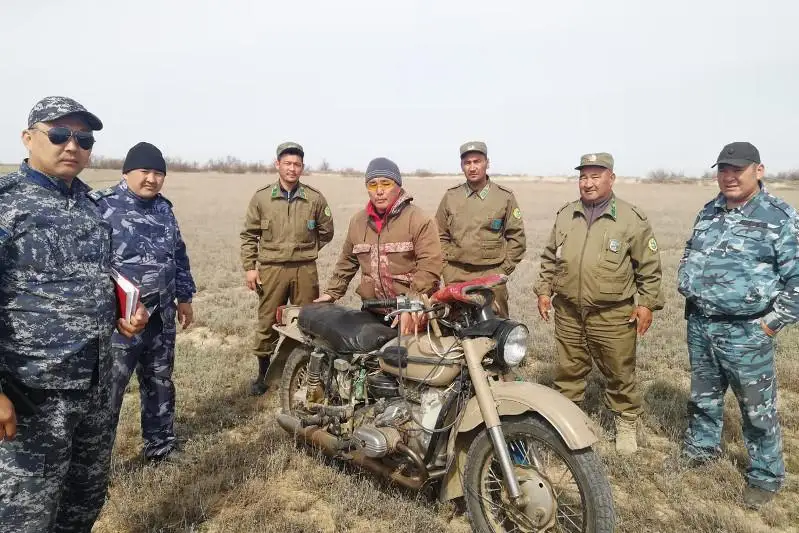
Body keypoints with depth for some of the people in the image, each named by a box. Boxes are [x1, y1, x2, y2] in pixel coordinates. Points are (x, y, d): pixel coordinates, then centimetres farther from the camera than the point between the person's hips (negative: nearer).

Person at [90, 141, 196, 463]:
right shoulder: (102, 205, -10)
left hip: (161, 315, 7)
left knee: (160, 382, 17)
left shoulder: (163, 208, 11)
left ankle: (160, 445, 33)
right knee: (109, 387, -1)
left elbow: (179, 254, 19)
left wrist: (184, 296, 18)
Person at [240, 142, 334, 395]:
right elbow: (249, 235, 6)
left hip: (305, 270, 0)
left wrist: (306, 251, 11)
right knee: (267, 323, 7)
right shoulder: (261, 197, 2)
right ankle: (263, 373, 23)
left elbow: (326, 232, 14)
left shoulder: (315, 199, 2)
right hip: (271, 269, 0)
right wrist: (249, 267, 0)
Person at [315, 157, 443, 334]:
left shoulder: (419, 220, -10)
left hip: (412, 314, -5)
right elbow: (347, 262, 22)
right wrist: (332, 292, 17)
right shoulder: (358, 221, 10)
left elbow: (429, 268, -18)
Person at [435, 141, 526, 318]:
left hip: (492, 275, -1)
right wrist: (447, 267, 5)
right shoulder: (451, 196, 8)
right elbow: (440, 235, 13)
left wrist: (504, 269, 0)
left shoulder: (505, 196, 3)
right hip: (456, 275, 2)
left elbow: (517, 237, 6)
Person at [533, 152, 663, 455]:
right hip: (568, 312, 3)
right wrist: (544, 290, 9)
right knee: (568, 371, 16)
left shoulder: (633, 220, -4)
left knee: (620, 374, 9)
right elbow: (549, 258, 14)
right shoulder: (564, 215, 7)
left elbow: (649, 267, 0)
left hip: (613, 315, -3)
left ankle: (626, 425, 29)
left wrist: (647, 303, -4)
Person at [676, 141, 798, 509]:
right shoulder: (708, 212, 7)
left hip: (745, 332, -5)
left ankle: (765, 476, 27)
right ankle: (701, 447, 43)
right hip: (699, 324, 6)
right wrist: (687, 289, 12)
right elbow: (689, 254, 22)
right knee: (703, 395, 22)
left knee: (758, 409, 9)